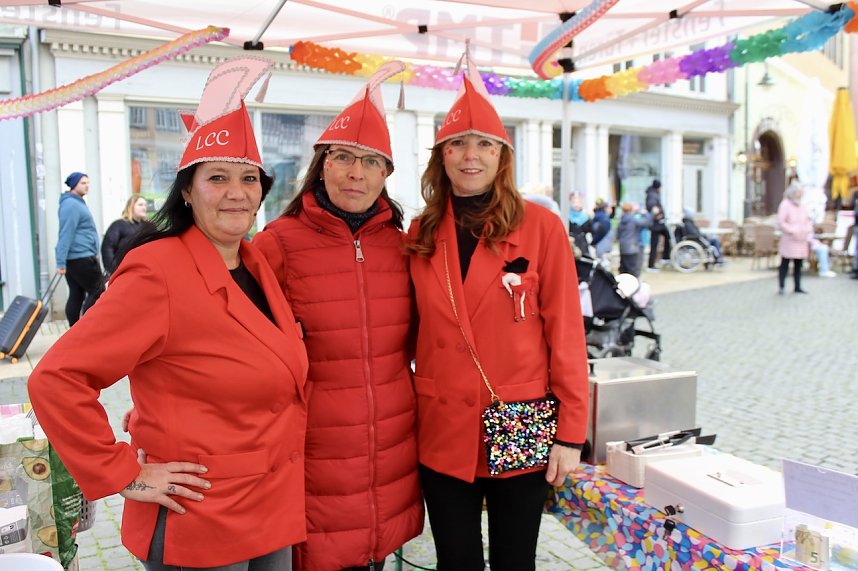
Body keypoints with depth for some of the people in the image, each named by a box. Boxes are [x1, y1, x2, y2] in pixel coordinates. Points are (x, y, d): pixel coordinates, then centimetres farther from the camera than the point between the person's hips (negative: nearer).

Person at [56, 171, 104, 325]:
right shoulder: (71, 205, -13)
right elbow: (66, 234, -19)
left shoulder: (77, 203, 19)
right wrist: (61, 262, -22)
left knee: (76, 295, 10)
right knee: (97, 291, -6)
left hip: (73, 259, 10)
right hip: (82, 258, -10)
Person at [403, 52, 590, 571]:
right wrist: (408, 413, 4)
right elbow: (413, 333, 9)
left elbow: (565, 332, -7)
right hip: (443, 432, 3)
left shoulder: (541, 227, -6)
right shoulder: (420, 235, 4)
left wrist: (571, 431, -8)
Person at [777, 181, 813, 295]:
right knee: (785, 264, -4)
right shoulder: (785, 204, -6)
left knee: (798, 264, 9)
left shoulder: (801, 205, 16)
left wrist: (809, 231, 2)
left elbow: (808, 220, 20)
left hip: (801, 240, 7)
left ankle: (797, 287, 15)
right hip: (788, 240, -7)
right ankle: (781, 287, 0)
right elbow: (781, 222, -13)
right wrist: (792, 231, -19)